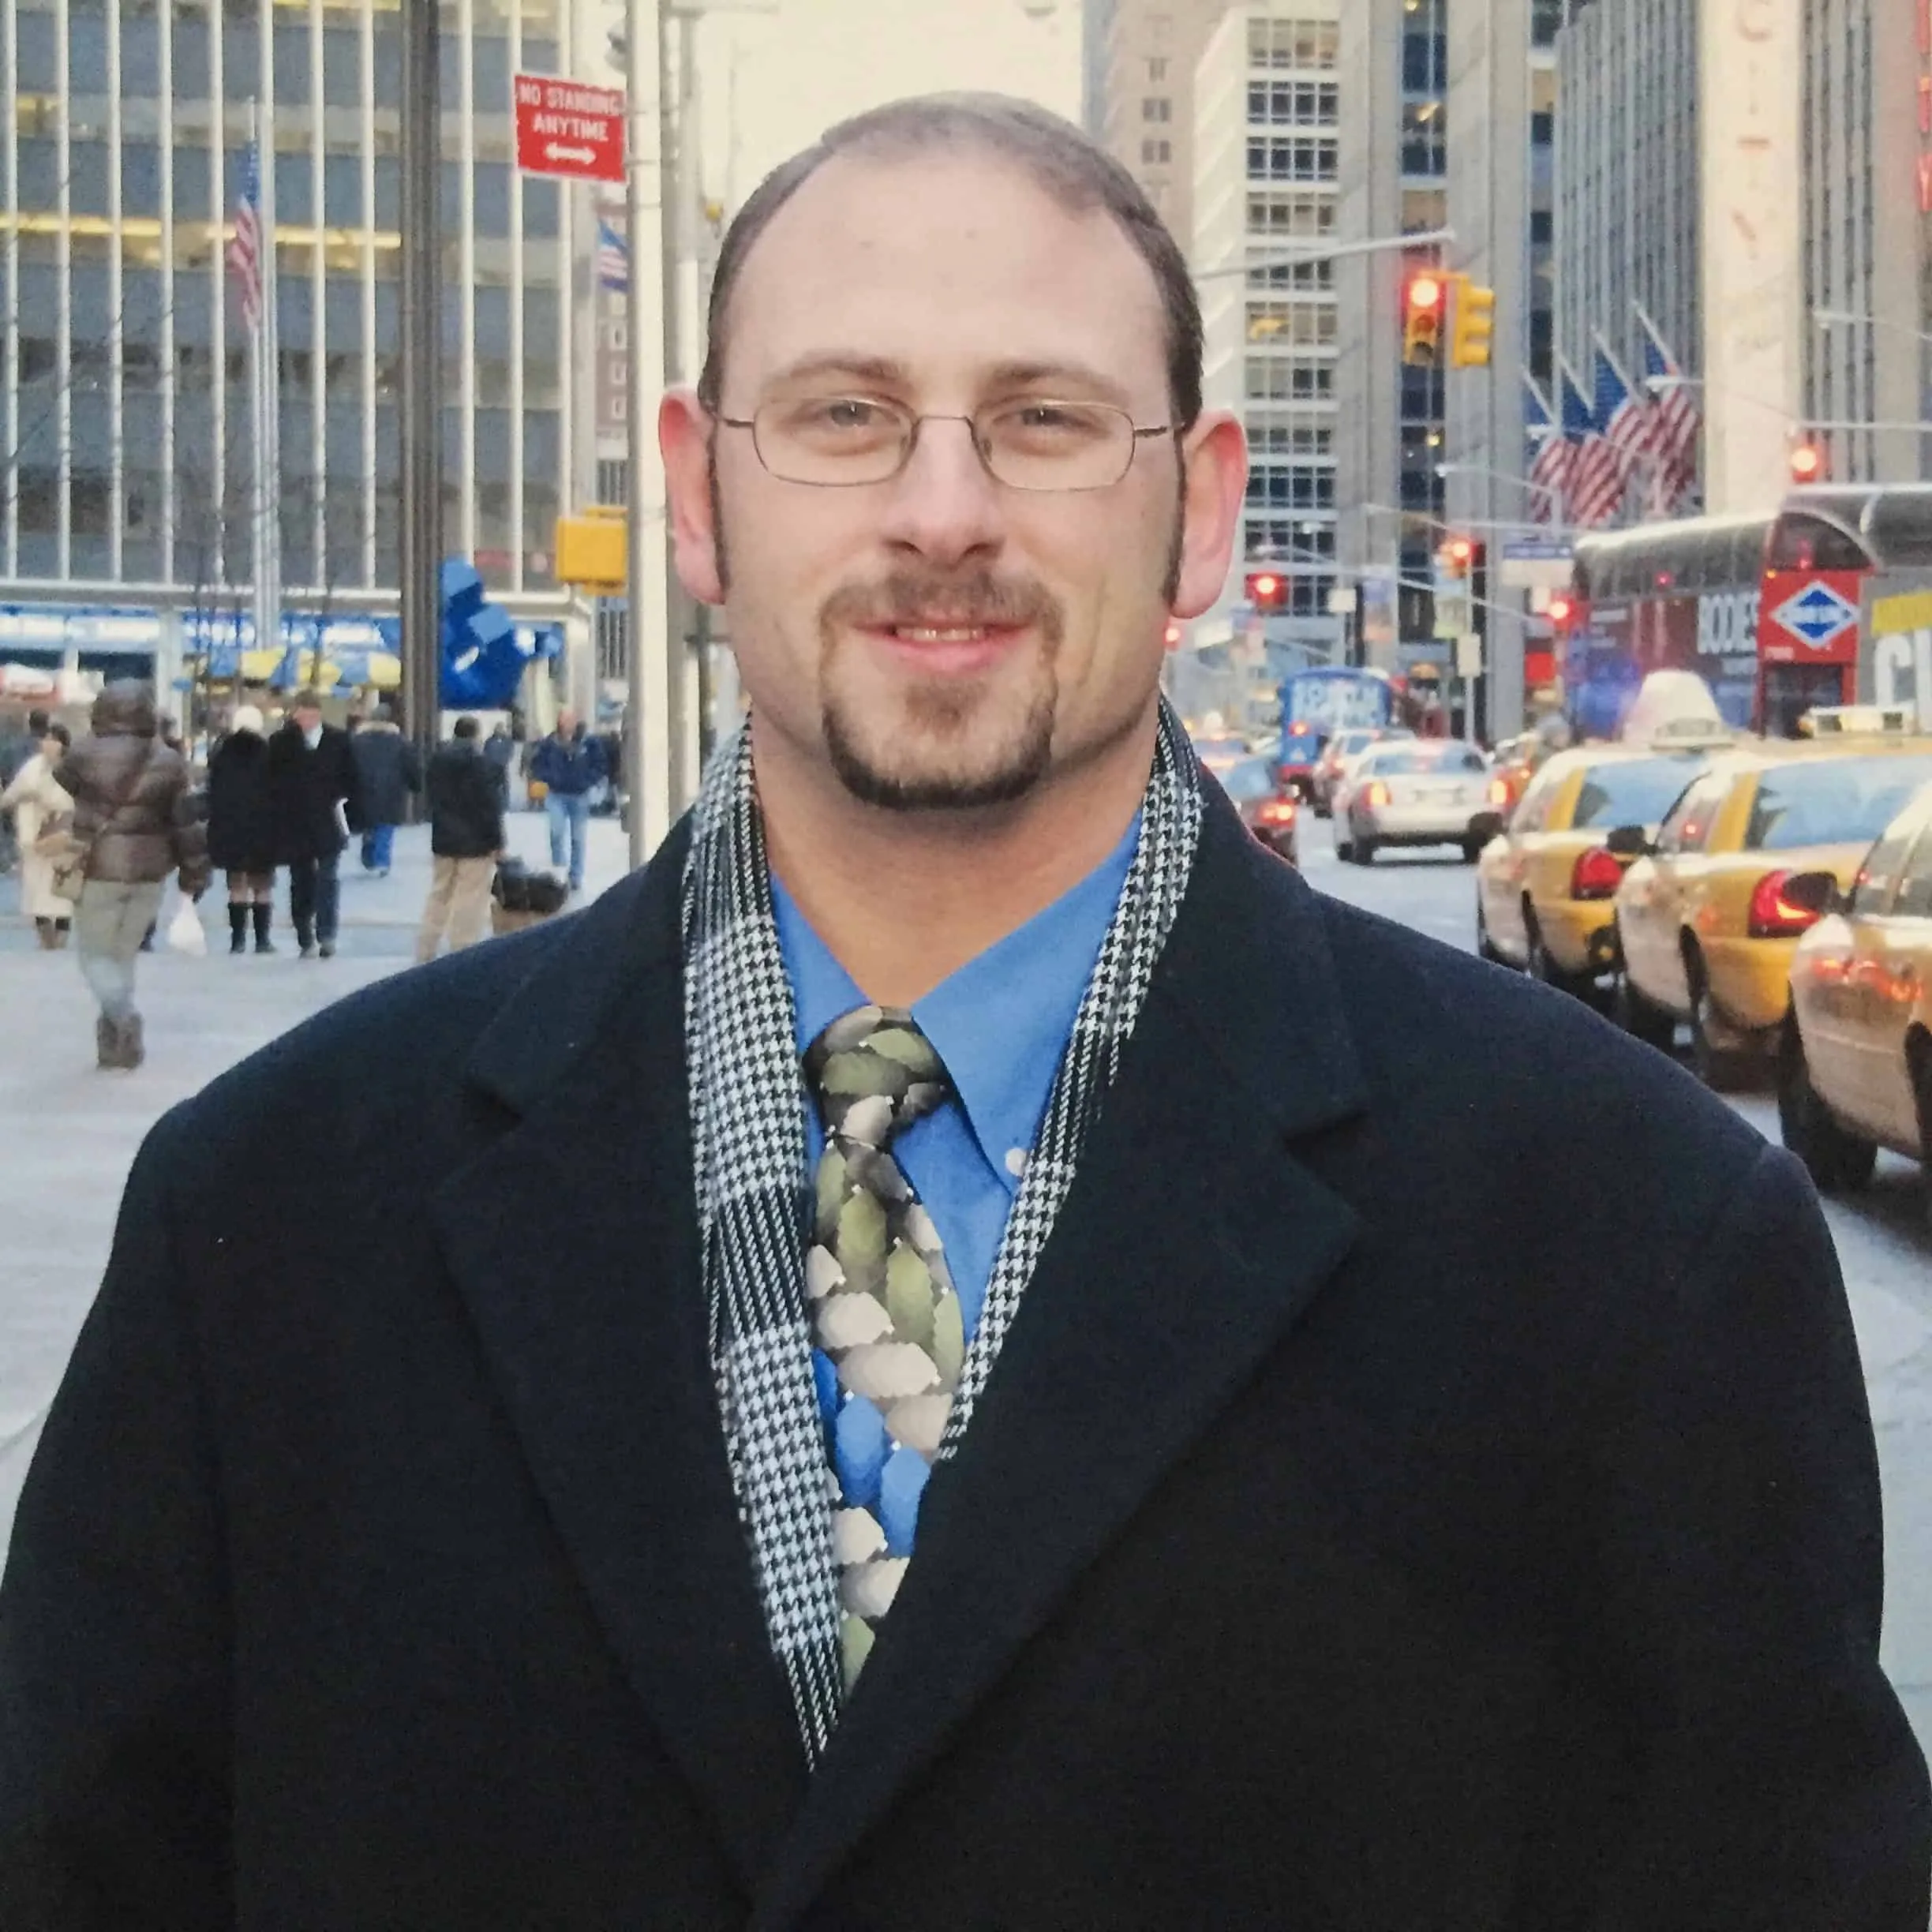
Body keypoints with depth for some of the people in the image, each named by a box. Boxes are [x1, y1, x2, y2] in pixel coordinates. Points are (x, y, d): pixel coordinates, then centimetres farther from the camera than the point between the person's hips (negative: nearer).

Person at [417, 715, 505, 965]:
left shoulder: (438, 759, 8)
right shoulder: (479, 761, -13)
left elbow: (434, 800, 14)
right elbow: (490, 805, -15)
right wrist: (496, 841, -9)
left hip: (444, 840, 7)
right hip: (475, 841, -7)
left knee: (439, 896, 16)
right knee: (470, 904, -3)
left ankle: (424, 956, 17)